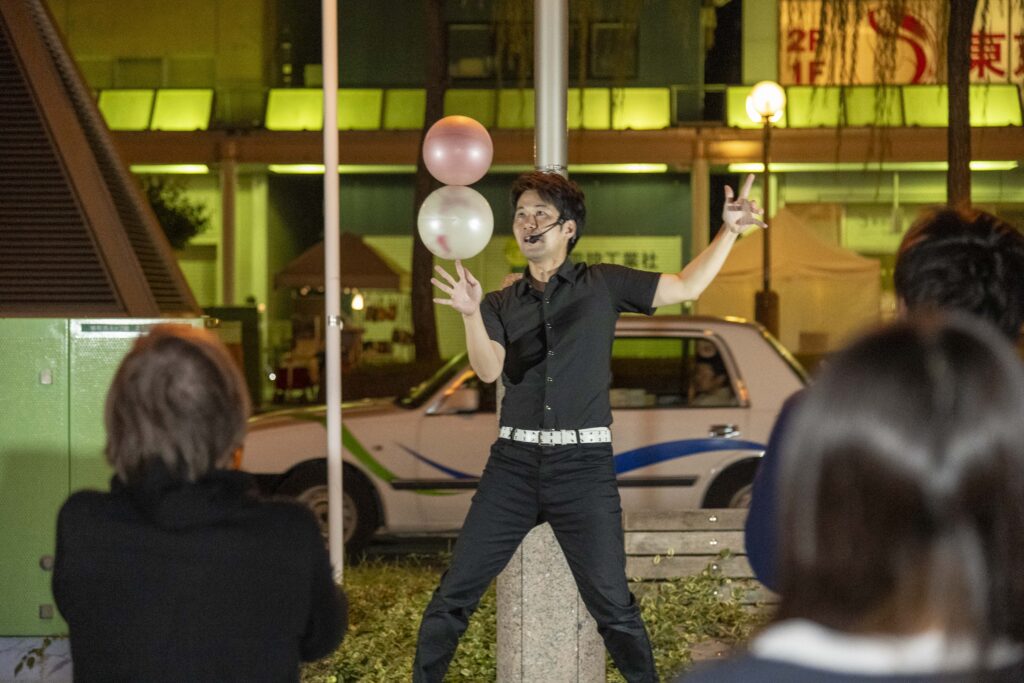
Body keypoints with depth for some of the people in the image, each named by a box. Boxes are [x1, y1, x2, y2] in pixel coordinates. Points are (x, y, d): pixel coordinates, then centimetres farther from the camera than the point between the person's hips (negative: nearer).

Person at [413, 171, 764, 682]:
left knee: (611, 604, -1)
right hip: (514, 462, 2)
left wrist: (730, 230, -3)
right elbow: (489, 370, -8)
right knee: (454, 593, 1)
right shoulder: (501, 305, 9)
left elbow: (686, 286, 8)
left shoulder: (602, 285, 6)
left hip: (583, 465, -2)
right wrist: (471, 314, -27)